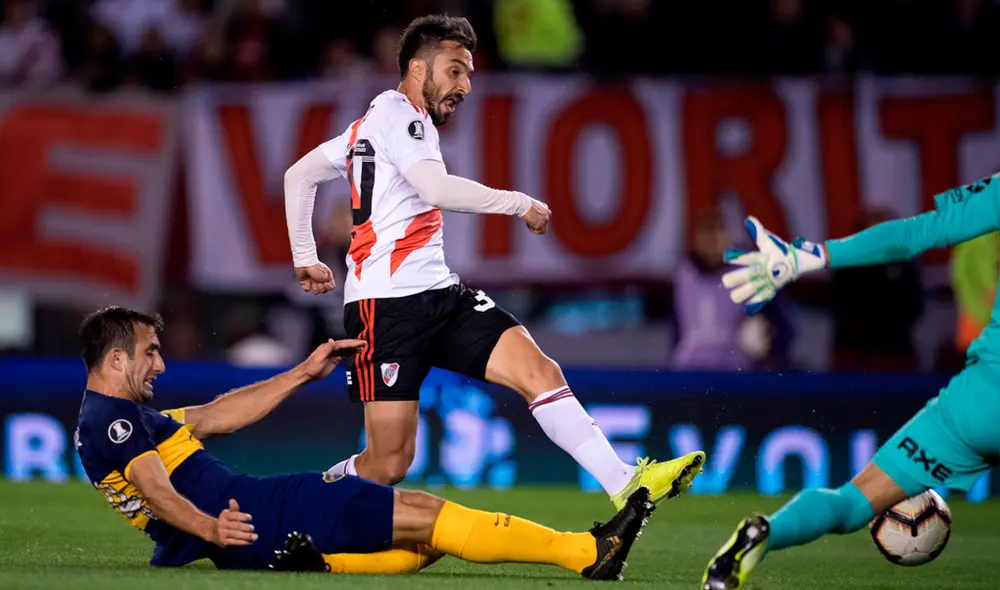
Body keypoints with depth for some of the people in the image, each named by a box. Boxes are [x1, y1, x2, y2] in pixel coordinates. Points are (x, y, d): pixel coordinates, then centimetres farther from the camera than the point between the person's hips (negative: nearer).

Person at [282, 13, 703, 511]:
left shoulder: (372, 124, 23)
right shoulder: (395, 110, -7)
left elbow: (299, 176, 26)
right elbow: (436, 189, -22)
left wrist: (306, 259, 22)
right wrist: (519, 204, -12)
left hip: (438, 294, 10)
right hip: (387, 303, -10)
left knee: (539, 371, -10)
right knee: (389, 464, -11)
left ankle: (625, 486, -19)